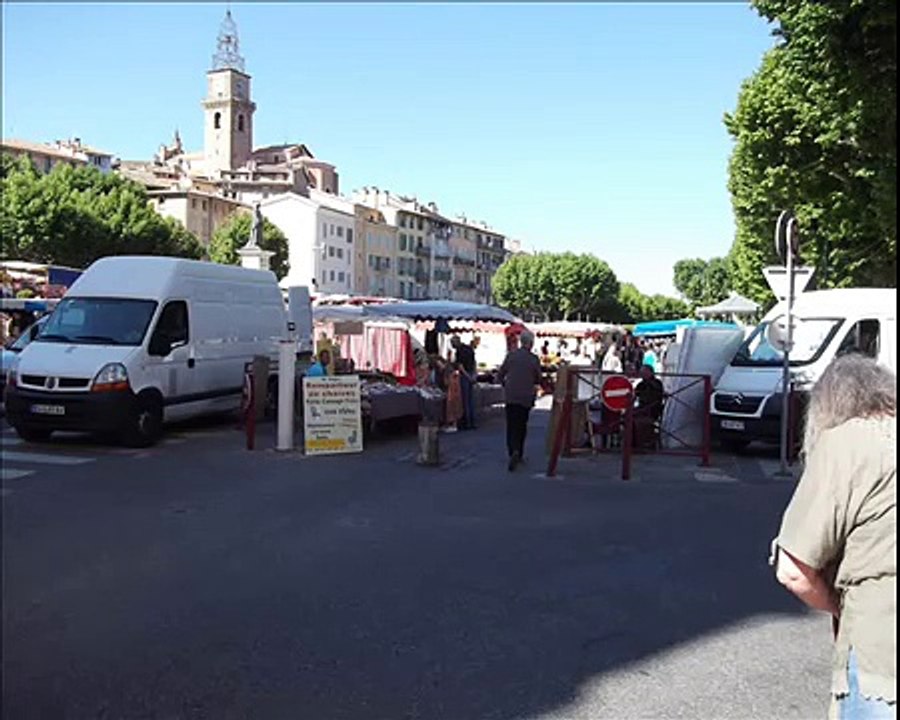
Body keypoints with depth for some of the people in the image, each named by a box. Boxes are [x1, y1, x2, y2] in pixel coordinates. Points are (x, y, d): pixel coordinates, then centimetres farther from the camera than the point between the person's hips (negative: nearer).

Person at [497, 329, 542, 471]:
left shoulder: (511, 356, -3)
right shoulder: (534, 359, -7)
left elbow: (500, 375, 2)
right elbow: (538, 380, 1)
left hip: (510, 396, 0)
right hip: (526, 397, 0)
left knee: (511, 426, 7)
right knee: (521, 425, 13)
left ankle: (513, 452, -8)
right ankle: (518, 453, 10)